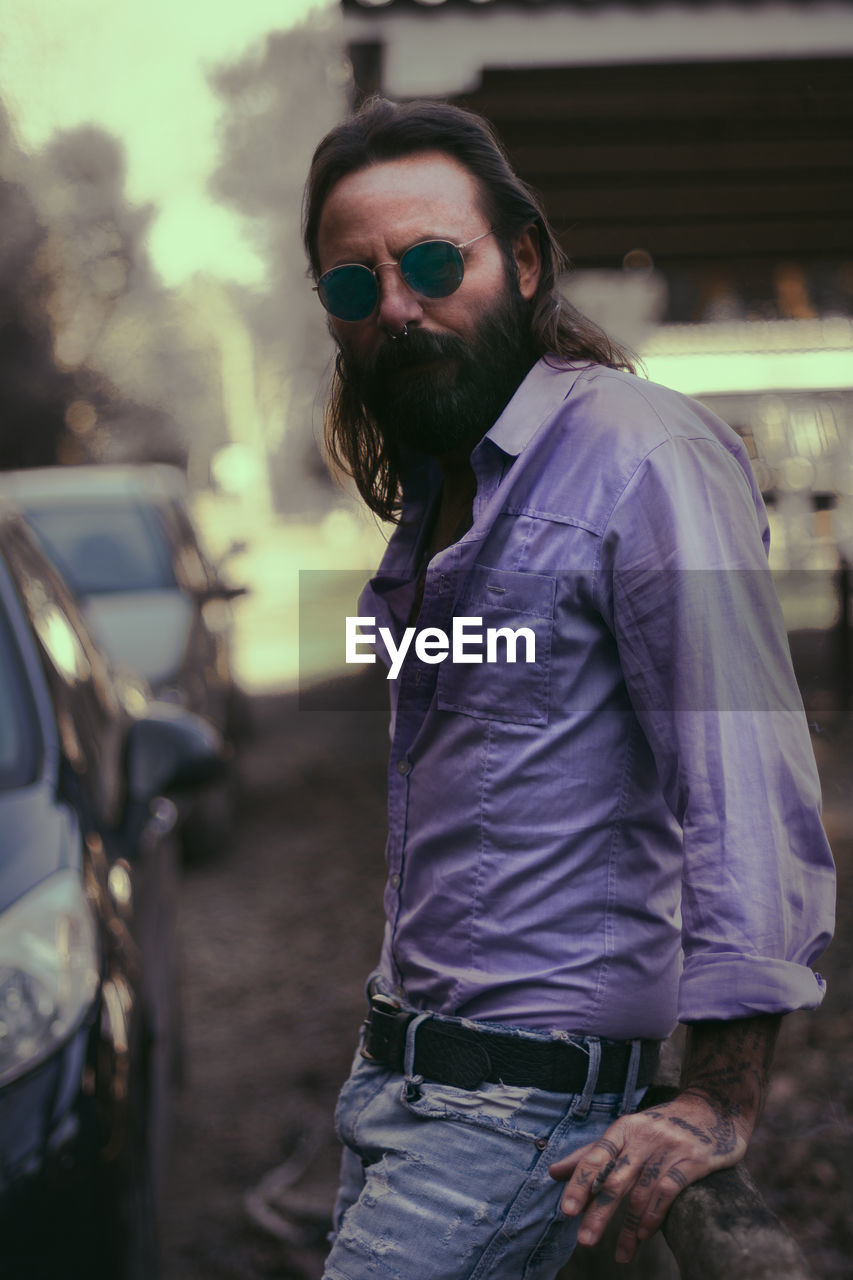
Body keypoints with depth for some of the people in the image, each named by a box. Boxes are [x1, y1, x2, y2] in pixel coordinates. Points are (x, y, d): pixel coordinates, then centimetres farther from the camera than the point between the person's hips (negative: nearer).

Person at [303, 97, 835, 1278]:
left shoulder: (642, 453, -13)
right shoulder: (433, 488, 16)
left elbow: (746, 780, -20)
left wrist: (720, 1103, -23)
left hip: (532, 1092, -8)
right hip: (395, 1063, 9)